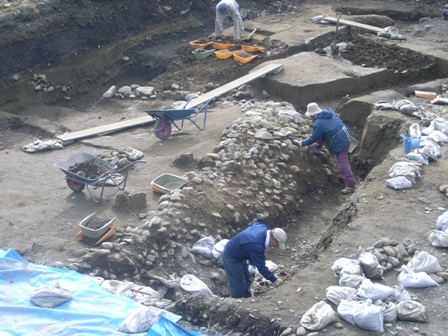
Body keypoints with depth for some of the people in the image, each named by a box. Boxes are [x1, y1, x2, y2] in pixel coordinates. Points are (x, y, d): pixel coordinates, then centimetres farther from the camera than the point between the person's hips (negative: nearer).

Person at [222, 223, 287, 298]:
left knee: (247, 281, 17)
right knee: (238, 285, -6)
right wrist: (275, 280, -25)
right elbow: (261, 267, -32)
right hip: (231, 258, -10)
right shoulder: (256, 246, -38)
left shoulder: (263, 228, -14)